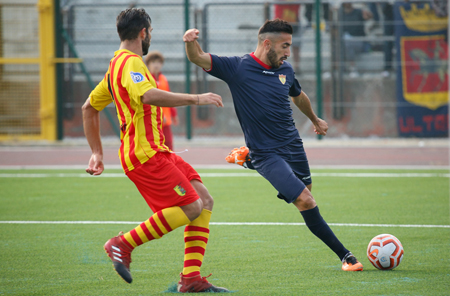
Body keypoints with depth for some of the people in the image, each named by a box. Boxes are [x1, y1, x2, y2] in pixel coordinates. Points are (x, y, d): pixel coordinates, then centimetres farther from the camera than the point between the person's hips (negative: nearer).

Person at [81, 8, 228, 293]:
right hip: (145, 153, -10)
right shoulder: (131, 63, -12)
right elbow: (148, 95, -33)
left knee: (205, 201, 1)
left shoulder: (119, 64, 20)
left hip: (157, 150, 10)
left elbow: (89, 107, 27)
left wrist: (97, 152, 26)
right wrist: (196, 98, -28)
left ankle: (191, 278, -3)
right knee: (190, 207, -16)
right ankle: (123, 244, -7)